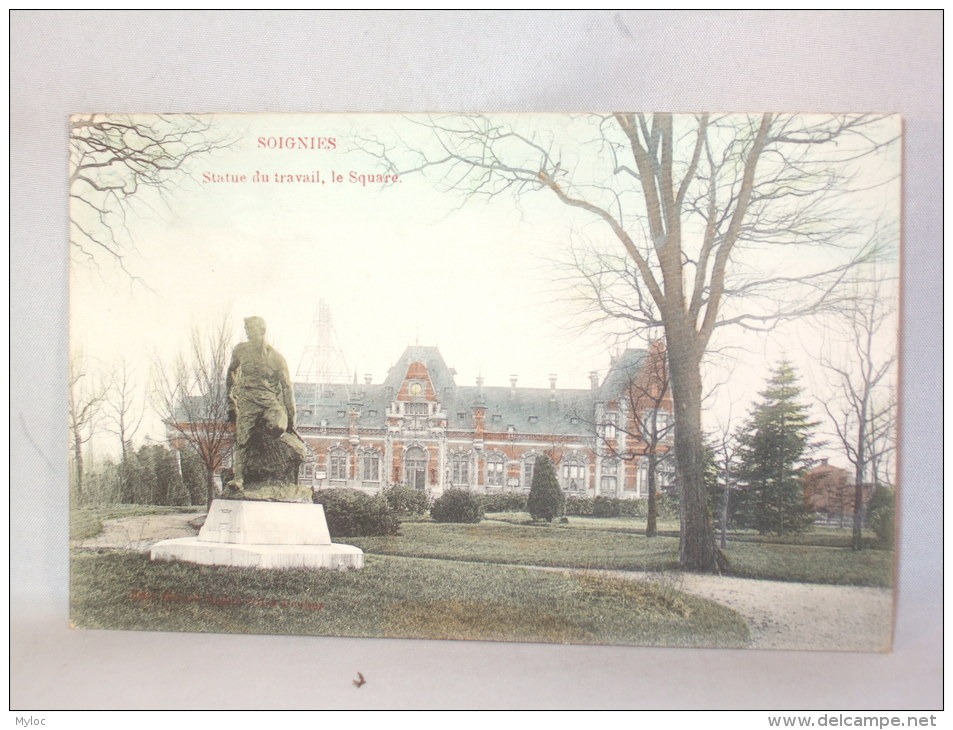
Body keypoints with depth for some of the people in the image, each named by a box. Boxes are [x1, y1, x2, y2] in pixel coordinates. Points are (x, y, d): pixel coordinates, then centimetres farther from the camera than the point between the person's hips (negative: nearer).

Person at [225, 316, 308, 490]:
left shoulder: (276, 358, -4)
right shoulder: (240, 350, 4)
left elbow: (287, 388, -1)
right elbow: (231, 374, 20)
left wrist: (291, 417, -4)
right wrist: (231, 402, 16)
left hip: (270, 401, -3)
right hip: (247, 402, 3)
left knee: (275, 428, -30)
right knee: (241, 439, -11)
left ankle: (301, 449, -6)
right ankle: (238, 477, -2)